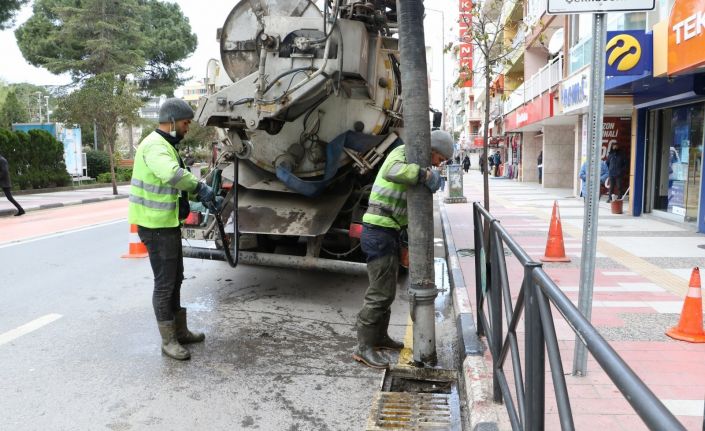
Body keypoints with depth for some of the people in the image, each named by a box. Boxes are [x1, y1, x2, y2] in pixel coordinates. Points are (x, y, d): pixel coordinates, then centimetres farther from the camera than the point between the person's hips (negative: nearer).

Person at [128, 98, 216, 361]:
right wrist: (200, 186, -27)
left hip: (168, 224, 10)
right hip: (156, 226, -10)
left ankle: (180, 331, 31)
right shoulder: (154, 145, -18)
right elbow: (171, 174, -39)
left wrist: (199, 195, 6)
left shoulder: (166, 145, 16)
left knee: (175, 279, 18)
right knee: (164, 283, -2)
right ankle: (168, 341, 10)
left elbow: (176, 183, 20)